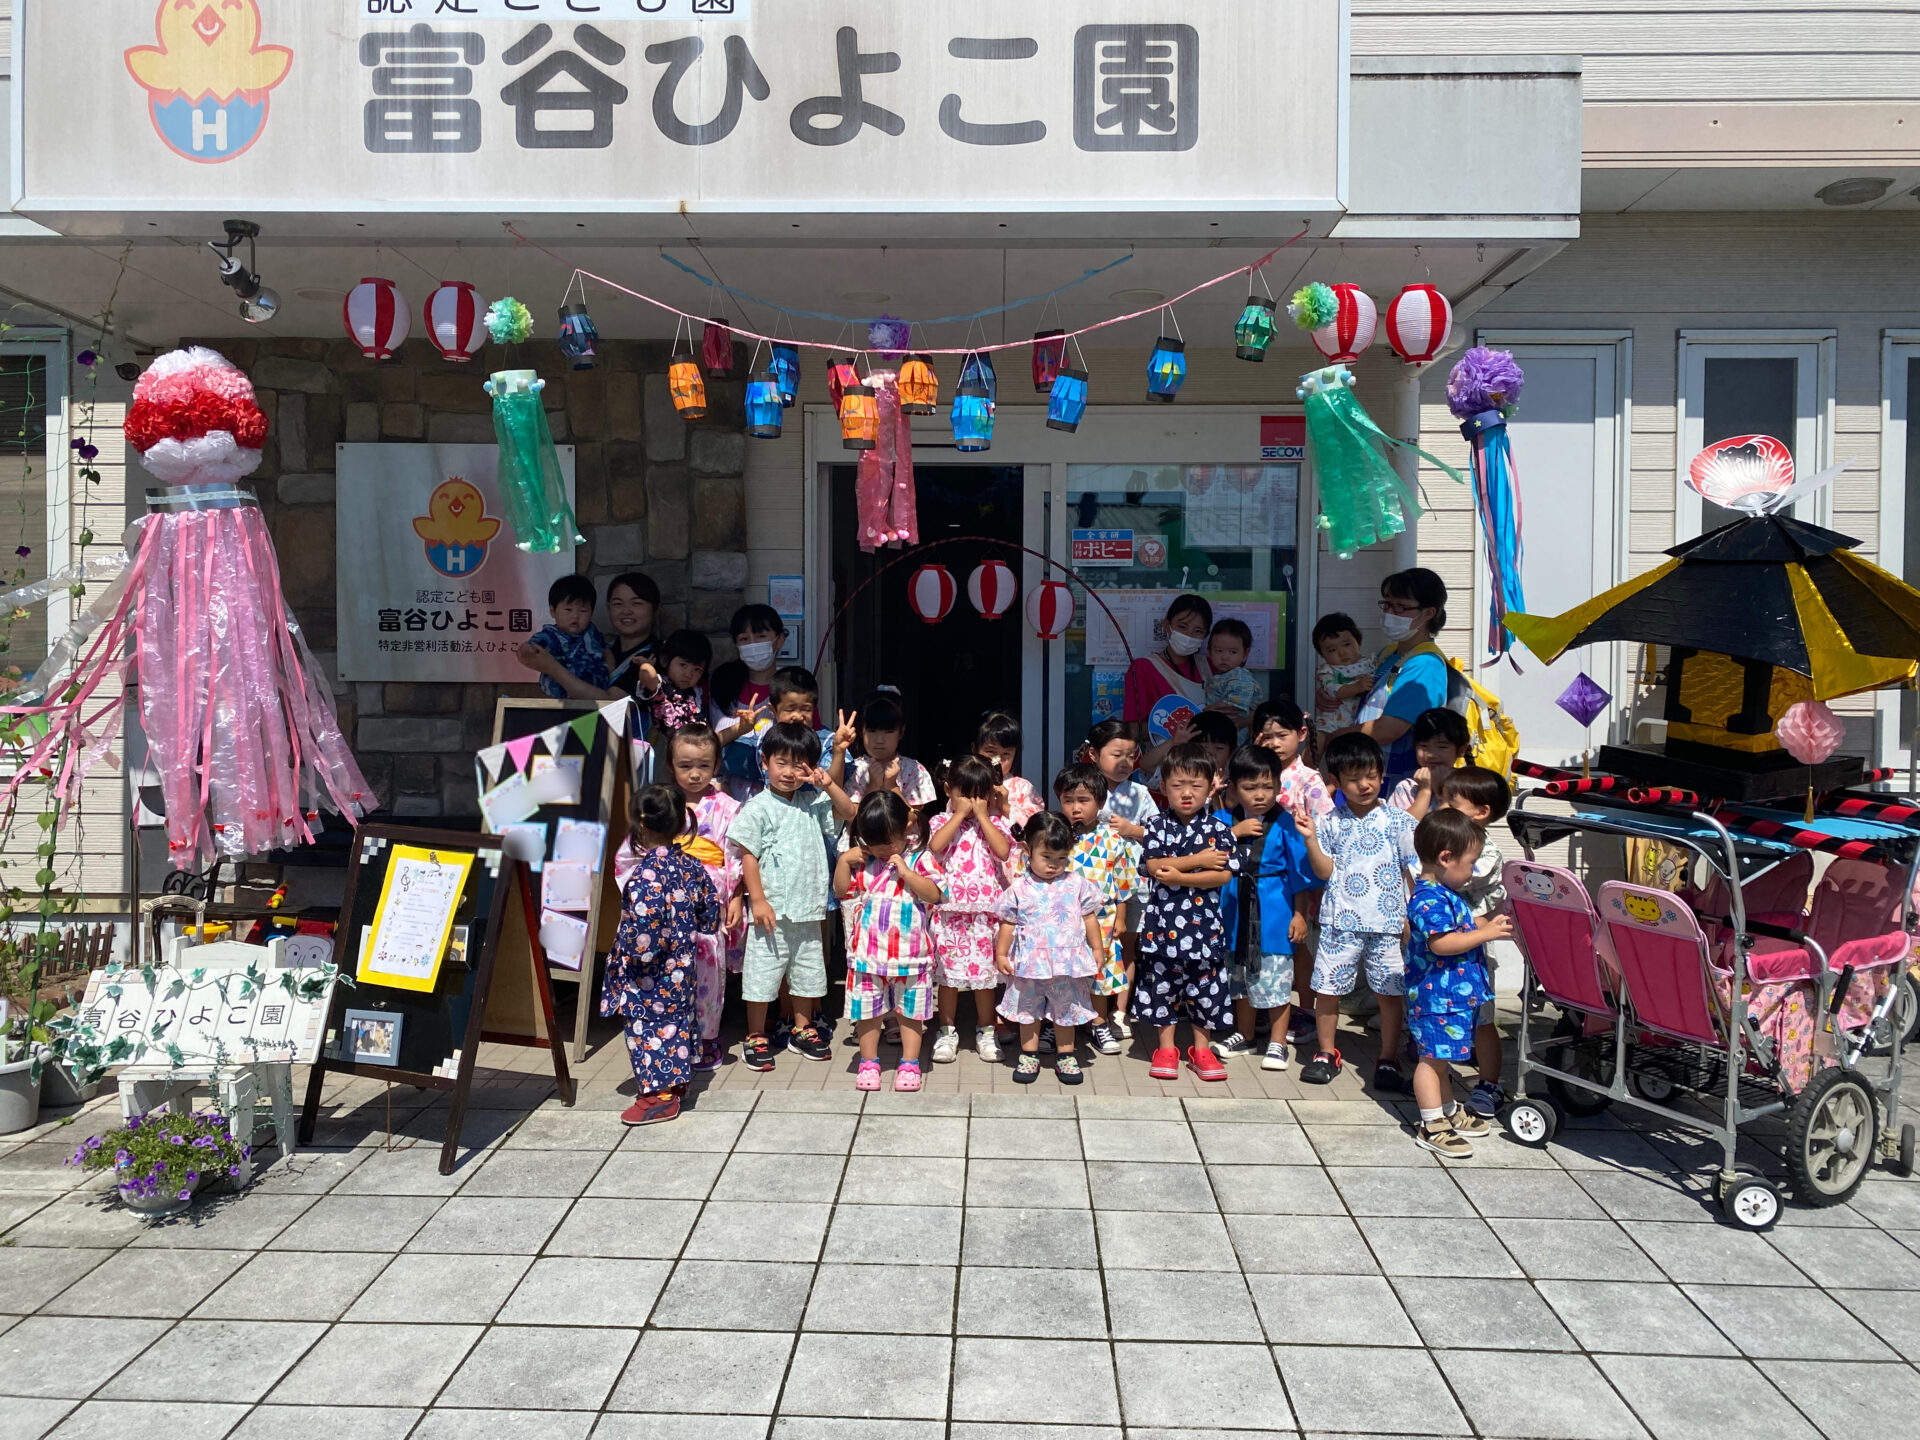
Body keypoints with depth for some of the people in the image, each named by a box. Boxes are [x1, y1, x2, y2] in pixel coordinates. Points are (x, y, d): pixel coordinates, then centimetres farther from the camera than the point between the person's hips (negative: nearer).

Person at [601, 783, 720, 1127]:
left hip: (650, 976, -8)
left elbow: (644, 931, -31)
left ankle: (659, 1095, 11)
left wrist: (625, 950, -16)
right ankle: (675, 1082, 32)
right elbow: (710, 912, 8)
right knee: (676, 1021, 19)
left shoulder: (646, 873, -23)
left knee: (647, 1028, 5)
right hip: (681, 970, 8)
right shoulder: (691, 865, 0)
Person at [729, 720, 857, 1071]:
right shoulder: (758, 808, -9)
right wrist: (758, 900, -14)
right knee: (762, 972, 3)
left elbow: (849, 813, 10)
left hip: (808, 908, 5)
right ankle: (756, 1037, 17)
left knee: (808, 971, 16)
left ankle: (802, 1030, 32)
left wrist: (829, 785, -4)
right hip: (772, 909, -5)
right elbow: (748, 857, -10)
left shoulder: (813, 802, 6)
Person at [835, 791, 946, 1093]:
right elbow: (842, 891, 3)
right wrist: (843, 860, -10)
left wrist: (905, 871, -26)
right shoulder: (861, 860, 0)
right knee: (867, 1010, 11)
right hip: (868, 951, 2)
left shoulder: (920, 859, -9)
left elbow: (934, 894, -18)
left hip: (910, 952, -2)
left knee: (911, 1010, 10)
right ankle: (868, 1062, 25)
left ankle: (909, 1063, 23)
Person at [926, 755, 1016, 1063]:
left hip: (987, 908, 0)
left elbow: (1004, 851, -15)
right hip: (950, 908, 0)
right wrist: (960, 814, -14)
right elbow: (935, 845, -19)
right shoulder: (943, 821, 3)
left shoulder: (995, 822, 4)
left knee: (985, 970, 9)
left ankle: (985, 1031, 23)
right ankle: (947, 1031, 21)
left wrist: (981, 815, -12)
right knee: (948, 971, 6)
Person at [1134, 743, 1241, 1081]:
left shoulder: (1218, 830, -1)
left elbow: (1225, 875, -12)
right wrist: (1199, 860, -16)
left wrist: (1179, 876, -18)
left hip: (1203, 923, 0)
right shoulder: (1156, 826, 1)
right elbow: (1154, 866, -14)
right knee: (1161, 984, 8)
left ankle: (1201, 1048, 23)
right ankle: (1166, 1047, 23)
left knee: (1205, 986, 8)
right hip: (1162, 922, 0)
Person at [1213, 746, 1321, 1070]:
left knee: (1275, 979, 2)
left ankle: (1277, 1043, 18)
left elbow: (1301, 875, -4)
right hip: (1235, 910, 4)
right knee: (1239, 977, 18)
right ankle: (1244, 1034, 36)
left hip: (1274, 912, -4)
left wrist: (1300, 914, -5)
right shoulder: (1223, 820, 0)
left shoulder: (1284, 824, -8)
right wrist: (1234, 833, -19)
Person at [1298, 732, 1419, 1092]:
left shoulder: (1398, 821, 1)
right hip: (1341, 921, 1)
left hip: (1387, 923, -1)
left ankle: (1388, 1061, 19)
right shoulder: (1331, 823, 5)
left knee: (1391, 991, 4)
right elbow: (1325, 871, 3)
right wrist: (1310, 838, -10)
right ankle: (1326, 1053, 23)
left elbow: (1415, 870, 3)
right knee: (1327, 988, 5)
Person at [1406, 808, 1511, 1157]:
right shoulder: (1429, 899, -21)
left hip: (1456, 995, 11)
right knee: (1433, 1057, -4)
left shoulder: (1447, 894, 14)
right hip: (1436, 995, -11)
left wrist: (1489, 923, 13)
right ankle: (1432, 1126, 1)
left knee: (1442, 1055, 21)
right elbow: (1441, 943, -29)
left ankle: (1449, 1112, 33)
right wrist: (1486, 933, -21)